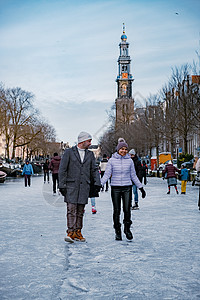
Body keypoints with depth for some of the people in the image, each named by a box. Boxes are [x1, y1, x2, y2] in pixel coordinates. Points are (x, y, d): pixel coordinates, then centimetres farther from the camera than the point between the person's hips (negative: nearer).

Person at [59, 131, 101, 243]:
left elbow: (94, 170, 13)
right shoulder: (69, 152, 1)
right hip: (71, 186, -4)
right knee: (71, 209, -10)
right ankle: (71, 232, -10)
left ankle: (78, 232, 14)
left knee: (80, 211, 7)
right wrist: (62, 185, -7)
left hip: (84, 187, 4)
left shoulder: (90, 154, 13)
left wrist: (97, 183, -1)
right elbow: (62, 170, 0)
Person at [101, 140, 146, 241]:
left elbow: (133, 176, 12)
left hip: (127, 188, 1)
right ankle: (117, 232, 14)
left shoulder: (129, 160, 5)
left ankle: (127, 229, 17)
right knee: (116, 211, 2)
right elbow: (107, 175, 0)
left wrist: (141, 187, 13)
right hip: (115, 188, -1)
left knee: (127, 210, -5)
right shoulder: (112, 160, 0)